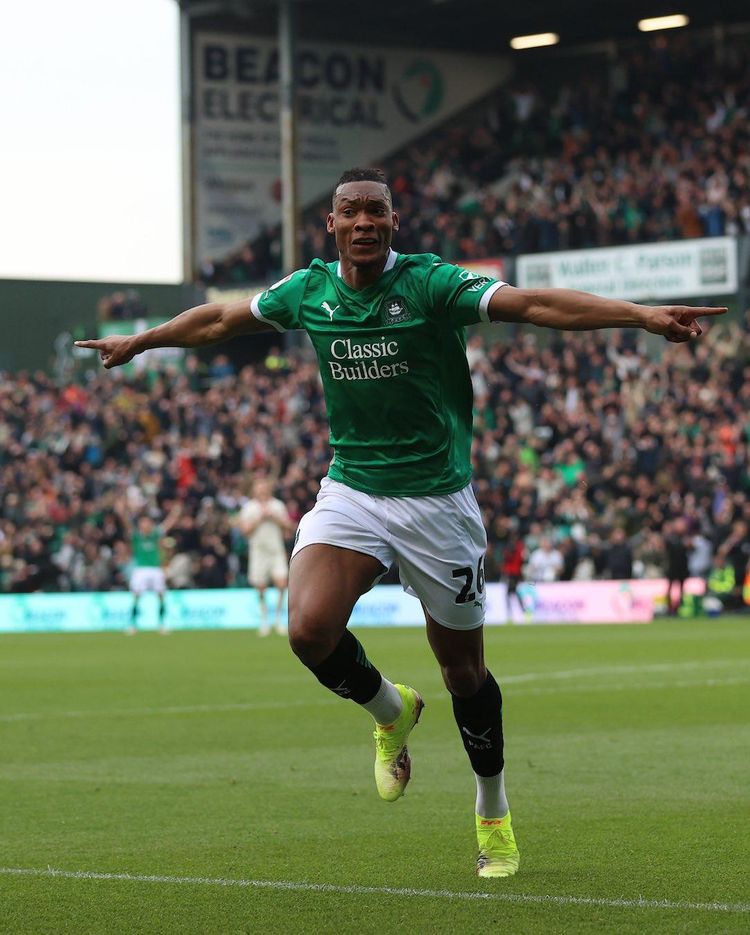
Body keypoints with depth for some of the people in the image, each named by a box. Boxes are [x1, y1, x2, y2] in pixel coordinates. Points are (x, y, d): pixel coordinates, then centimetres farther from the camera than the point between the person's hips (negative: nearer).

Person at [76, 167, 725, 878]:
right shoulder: (309, 290, 2)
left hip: (437, 498, -3)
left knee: (464, 671, 5)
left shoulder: (431, 283, -11)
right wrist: (138, 342, 31)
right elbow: (220, 318, 19)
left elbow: (535, 305, -22)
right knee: (310, 630, -21)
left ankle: (493, 814, 29)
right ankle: (390, 711, 12)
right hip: (351, 491, 3)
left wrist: (642, 315, -35)